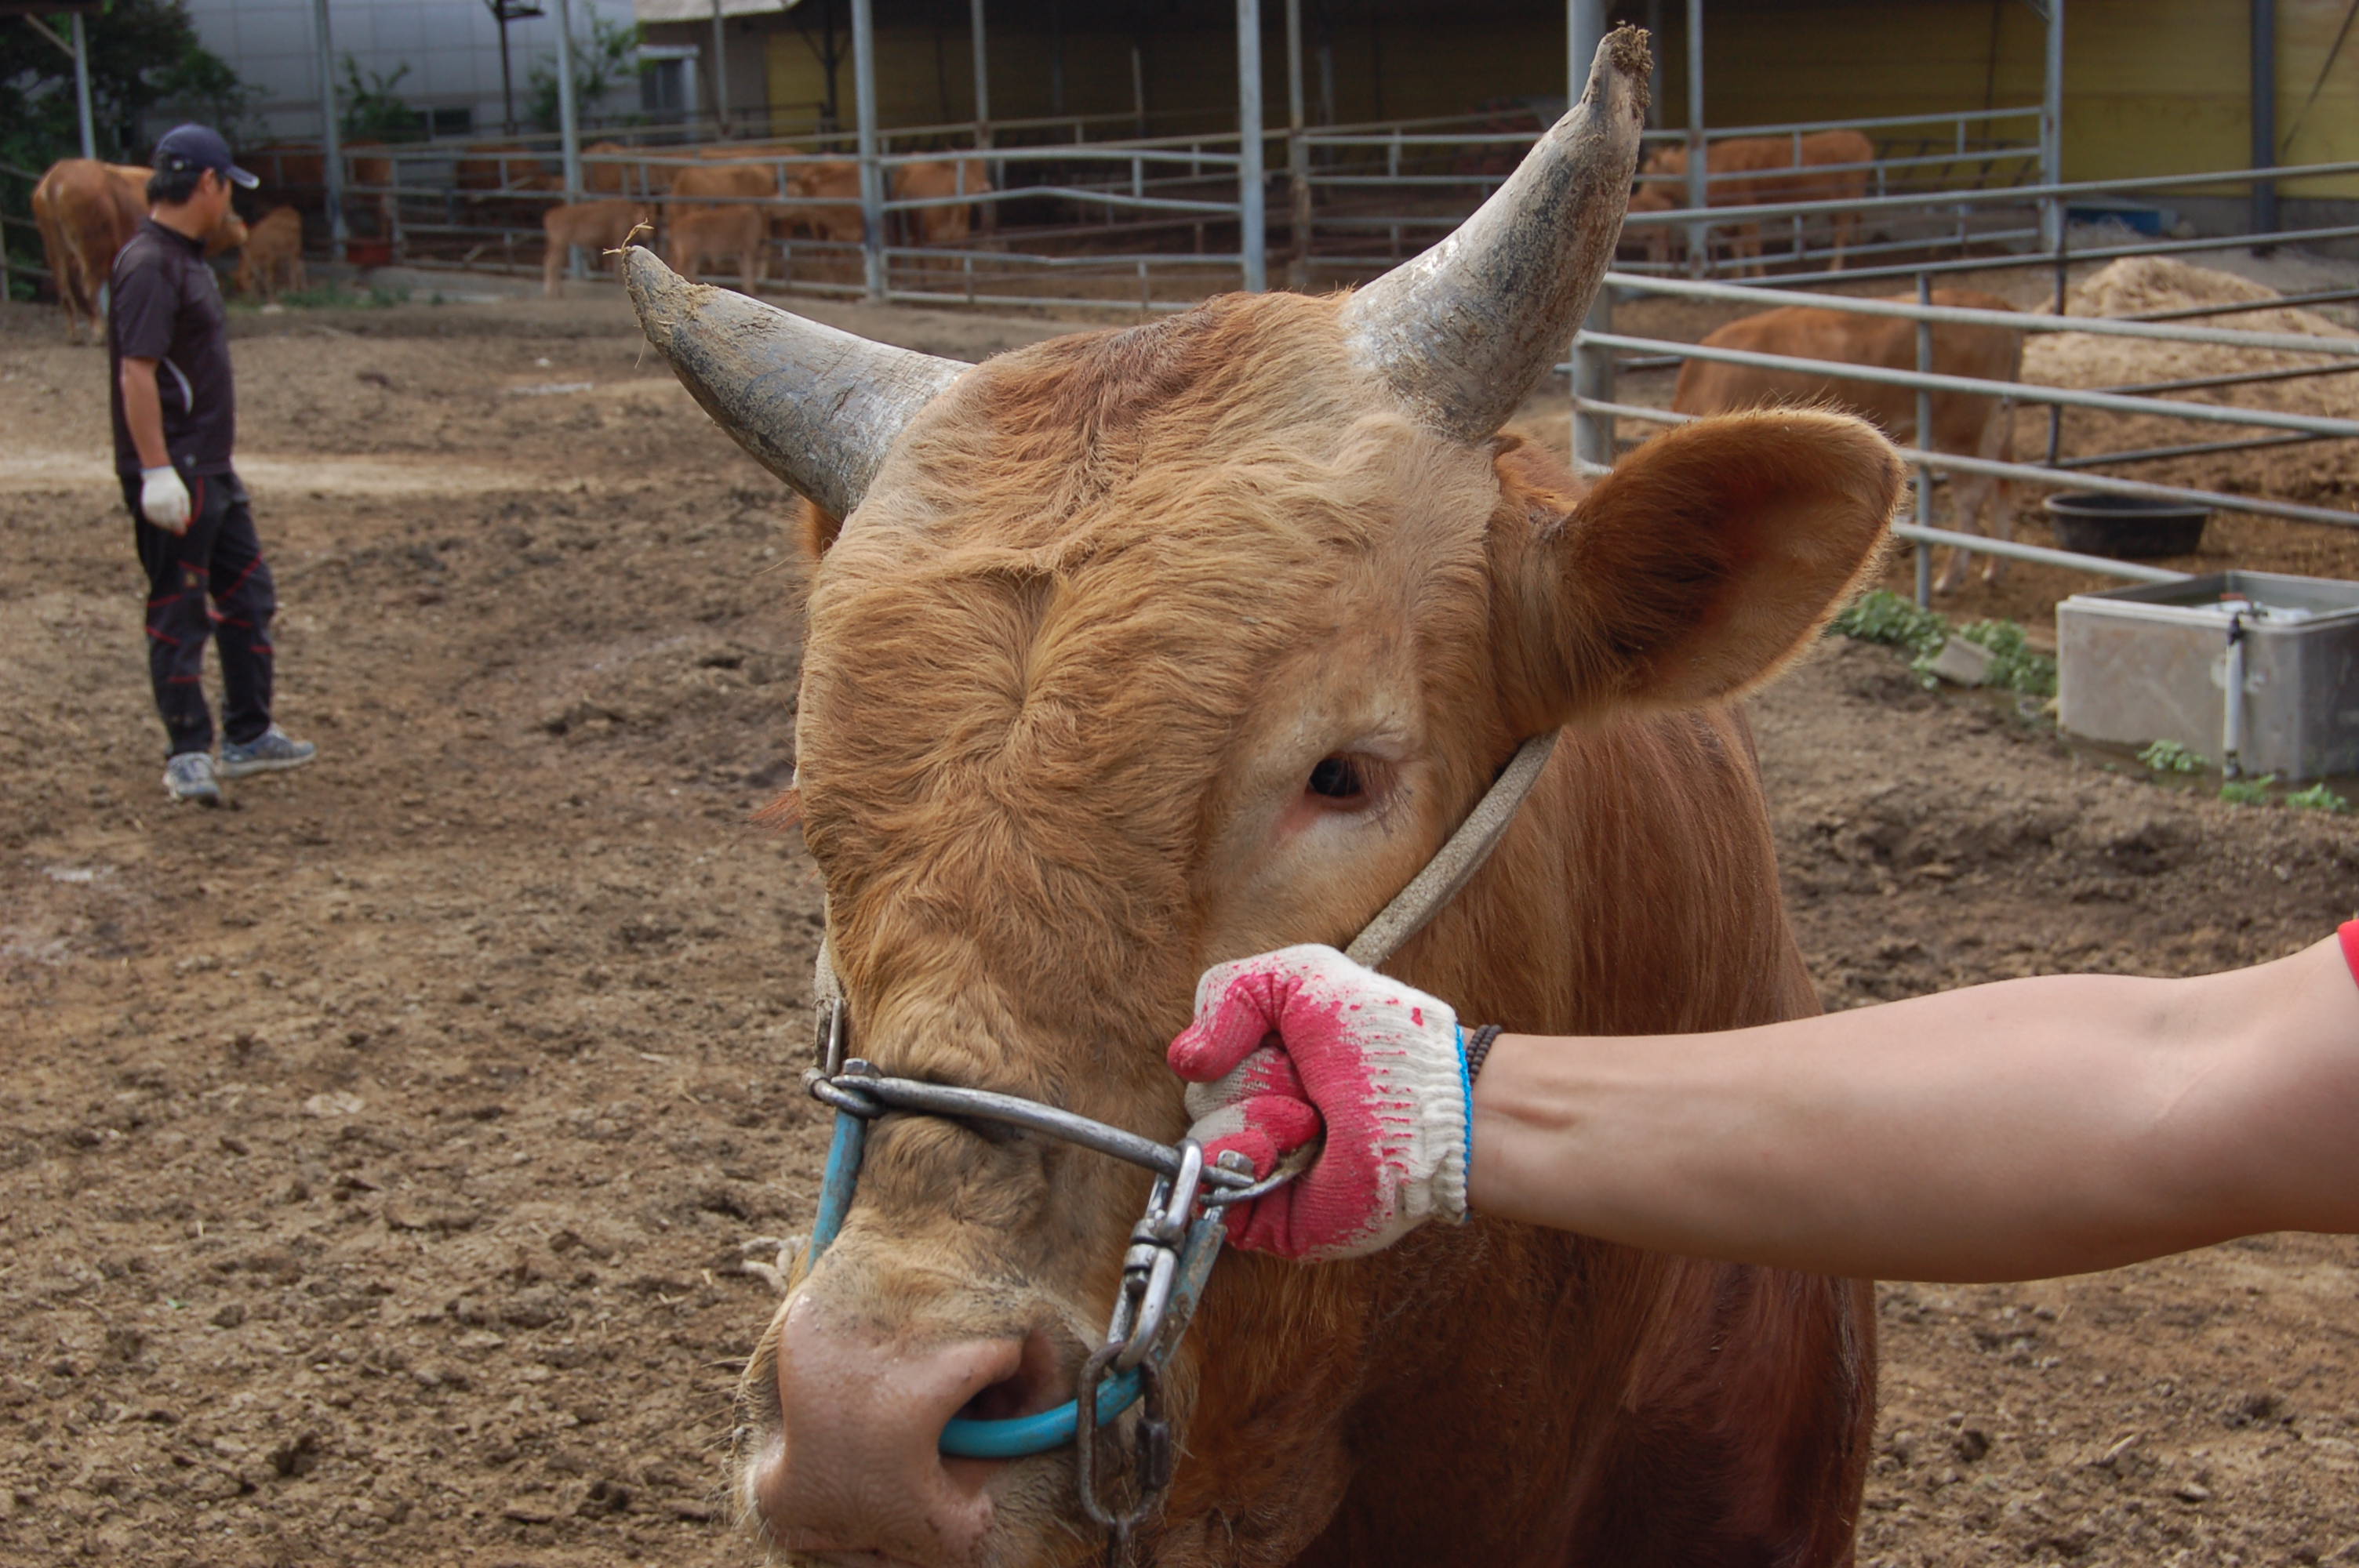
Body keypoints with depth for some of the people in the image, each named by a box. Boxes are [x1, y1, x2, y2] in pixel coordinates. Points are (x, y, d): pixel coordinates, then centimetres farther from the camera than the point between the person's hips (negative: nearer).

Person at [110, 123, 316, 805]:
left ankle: (249, 738, 26)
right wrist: (157, 473, -27)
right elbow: (136, 373, -23)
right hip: (174, 474, -10)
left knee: (249, 598, 16)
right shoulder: (149, 265, -16)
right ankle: (189, 755, 4)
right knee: (178, 613, -3)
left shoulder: (186, 259, 14)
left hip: (213, 468, 10)